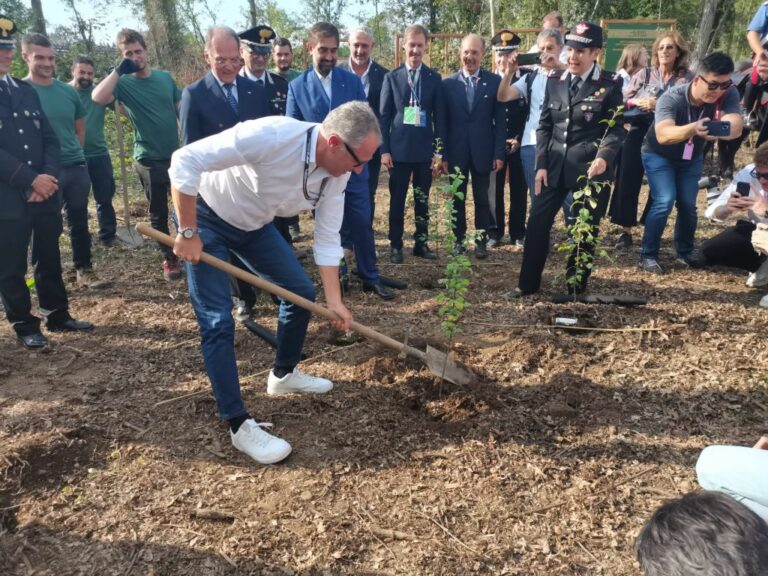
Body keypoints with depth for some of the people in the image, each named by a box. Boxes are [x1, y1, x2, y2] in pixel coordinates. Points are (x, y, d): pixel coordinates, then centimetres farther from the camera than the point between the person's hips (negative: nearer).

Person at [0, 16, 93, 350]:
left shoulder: (27, 91, 12)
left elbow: (50, 139, 9)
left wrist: (48, 177, -7)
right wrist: (31, 180, -18)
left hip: (45, 194, 5)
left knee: (49, 260, 15)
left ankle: (58, 316, 28)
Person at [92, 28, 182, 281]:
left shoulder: (165, 77, 4)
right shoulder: (124, 83, -7)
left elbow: (180, 108, 12)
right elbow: (98, 97, -26)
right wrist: (119, 70, -21)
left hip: (176, 154, 3)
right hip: (149, 159, -3)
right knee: (158, 212, 6)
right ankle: (169, 258, 18)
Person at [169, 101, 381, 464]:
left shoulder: (337, 174, -14)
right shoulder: (270, 136, -37)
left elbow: (327, 240, -5)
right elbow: (186, 161, -34)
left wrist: (334, 300, -9)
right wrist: (188, 233, -28)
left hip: (254, 223, 7)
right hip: (205, 216, -7)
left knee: (301, 292, 7)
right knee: (218, 321, -11)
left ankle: (284, 374, 30)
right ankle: (239, 425, -2)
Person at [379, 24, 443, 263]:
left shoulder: (434, 78, 6)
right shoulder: (392, 77, 4)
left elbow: (438, 116, 5)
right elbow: (384, 116, 2)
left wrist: (438, 149, 0)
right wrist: (384, 149, -5)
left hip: (425, 149, 1)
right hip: (399, 149, -1)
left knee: (422, 199, 8)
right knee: (397, 200, 3)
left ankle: (421, 243, 18)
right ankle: (395, 245, 13)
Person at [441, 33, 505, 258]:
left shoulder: (494, 82, 1)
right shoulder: (448, 83, 3)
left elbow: (500, 120, 0)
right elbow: (443, 122, 2)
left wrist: (499, 153, -5)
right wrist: (443, 154, -3)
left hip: (483, 152, -1)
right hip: (456, 152, 1)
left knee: (482, 199, 7)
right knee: (457, 199, 9)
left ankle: (481, 241, 18)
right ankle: (459, 240, 21)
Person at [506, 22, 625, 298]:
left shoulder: (610, 84, -4)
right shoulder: (554, 80, 7)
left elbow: (617, 128, -5)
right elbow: (545, 125, 8)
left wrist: (604, 157, -24)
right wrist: (541, 164, 0)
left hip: (590, 167, -3)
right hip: (555, 165, 4)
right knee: (537, 223, 2)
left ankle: (576, 288, 21)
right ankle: (528, 283, 16)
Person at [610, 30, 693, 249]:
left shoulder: (686, 78, 1)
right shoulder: (644, 73, 5)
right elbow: (623, 99, 4)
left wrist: (659, 105, -18)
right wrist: (638, 102, -15)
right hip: (638, 135, 1)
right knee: (628, 181, -3)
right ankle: (626, 229, 6)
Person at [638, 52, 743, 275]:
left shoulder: (729, 94, -23)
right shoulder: (671, 98, -33)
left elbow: (736, 127, -38)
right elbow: (663, 135, -49)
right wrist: (693, 128, -66)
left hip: (691, 157, 4)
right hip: (658, 155, -4)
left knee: (688, 205, 1)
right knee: (664, 201, -18)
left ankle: (685, 251, 25)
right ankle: (648, 256, -6)